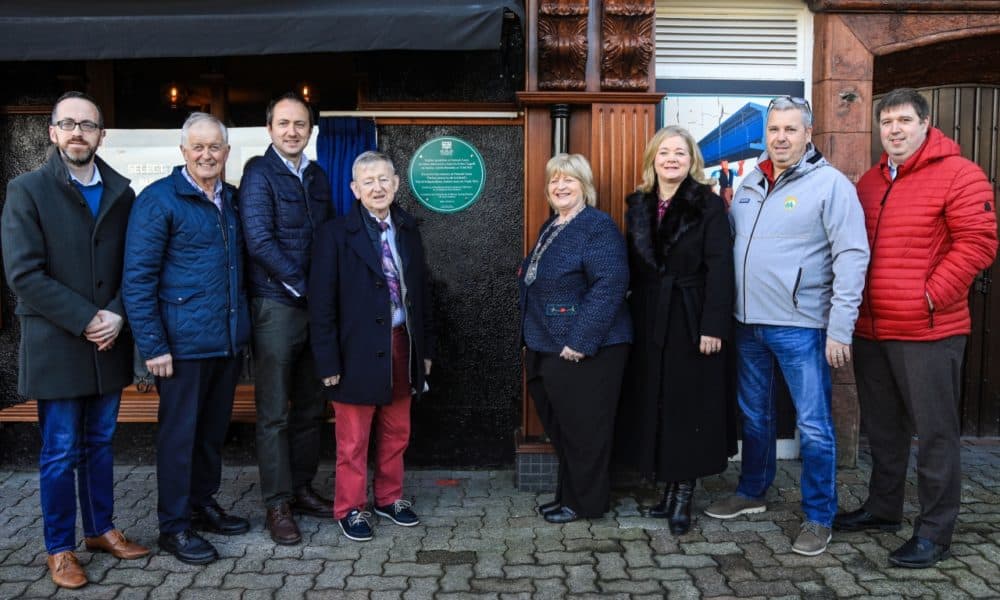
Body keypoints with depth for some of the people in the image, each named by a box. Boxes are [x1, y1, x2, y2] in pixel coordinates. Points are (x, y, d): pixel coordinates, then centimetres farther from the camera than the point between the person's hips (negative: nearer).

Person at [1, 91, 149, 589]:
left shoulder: (121, 193, 6)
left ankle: (101, 529, 30)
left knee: (99, 444, 15)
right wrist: (85, 320, -16)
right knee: (60, 453, 6)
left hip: (108, 343, 4)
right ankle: (59, 549, 20)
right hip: (55, 347, -3)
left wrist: (117, 315, -10)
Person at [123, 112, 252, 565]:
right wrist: (153, 346, -15)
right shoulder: (159, 199, -8)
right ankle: (174, 525, 18)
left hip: (229, 340, 6)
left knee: (213, 429, 16)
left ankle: (203, 505, 32)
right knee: (179, 434, 5)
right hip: (184, 342, -6)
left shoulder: (232, 200, 11)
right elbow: (138, 278, -11)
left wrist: (245, 328, 10)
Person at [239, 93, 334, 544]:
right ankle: (277, 505, 11)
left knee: (310, 407, 13)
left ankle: (302, 489, 26)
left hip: (316, 305, 6)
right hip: (276, 306, -6)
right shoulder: (259, 173, -5)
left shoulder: (317, 176, 13)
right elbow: (259, 240, -15)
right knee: (274, 412, 1)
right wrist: (302, 285, -13)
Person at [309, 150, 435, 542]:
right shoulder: (335, 234, -8)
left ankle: (389, 498, 34)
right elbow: (322, 304, -9)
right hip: (359, 352, -5)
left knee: (396, 433, 16)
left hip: (402, 347, 5)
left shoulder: (408, 231, 8)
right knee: (353, 440, 7)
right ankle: (351, 509, 24)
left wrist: (426, 347, 10)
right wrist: (328, 362, -12)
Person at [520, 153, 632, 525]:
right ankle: (568, 494, 32)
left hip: (582, 350, -9)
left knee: (583, 430, 3)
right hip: (547, 348, 9)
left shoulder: (597, 226, -12)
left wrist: (581, 341, -25)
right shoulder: (551, 228, 16)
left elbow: (609, 285, -23)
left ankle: (585, 503, 19)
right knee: (559, 427, 17)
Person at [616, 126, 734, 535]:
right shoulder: (638, 205, 10)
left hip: (691, 321, -5)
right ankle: (669, 486, 22)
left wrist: (713, 326, -17)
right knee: (654, 406, 9)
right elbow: (632, 268, 11)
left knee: (690, 406, 2)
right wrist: (631, 318, 7)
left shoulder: (708, 205, -5)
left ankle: (684, 494, 12)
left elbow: (719, 268, -11)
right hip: (649, 321, 5)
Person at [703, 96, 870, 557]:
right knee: (753, 415, 19)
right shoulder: (750, 184, 10)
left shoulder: (831, 184, -9)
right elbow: (726, 238, 19)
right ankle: (752, 492, 37)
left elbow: (852, 257, -13)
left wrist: (840, 329, -16)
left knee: (814, 426, 2)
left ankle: (819, 517, 18)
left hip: (801, 327, -6)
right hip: (748, 323, 6)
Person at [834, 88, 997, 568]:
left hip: (928, 331, -7)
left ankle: (934, 532, 15)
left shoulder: (958, 175, -7)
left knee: (934, 433, 2)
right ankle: (882, 508, 34)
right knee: (882, 428, 18)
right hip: (870, 330, 7)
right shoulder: (869, 182, 13)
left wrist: (933, 295, -17)